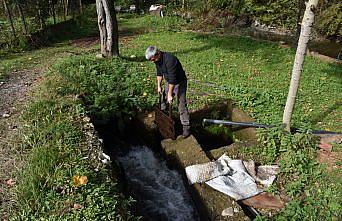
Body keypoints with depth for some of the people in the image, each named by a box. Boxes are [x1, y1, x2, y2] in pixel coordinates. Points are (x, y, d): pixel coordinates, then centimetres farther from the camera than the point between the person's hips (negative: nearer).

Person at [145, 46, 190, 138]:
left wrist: (170, 94, -28)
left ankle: (186, 127, 2)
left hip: (179, 82, -8)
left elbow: (172, 79, -32)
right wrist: (159, 86, 8)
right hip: (168, 82, 8)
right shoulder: (157, 59, -7)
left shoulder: (169, 59, -34)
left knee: (182, 105, -7)